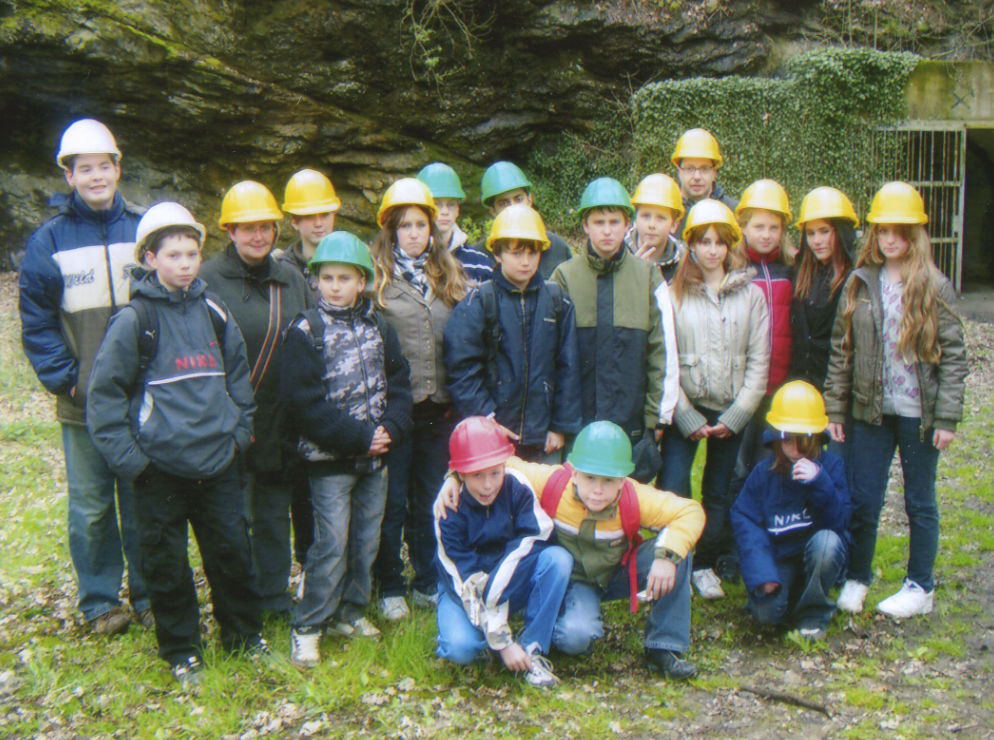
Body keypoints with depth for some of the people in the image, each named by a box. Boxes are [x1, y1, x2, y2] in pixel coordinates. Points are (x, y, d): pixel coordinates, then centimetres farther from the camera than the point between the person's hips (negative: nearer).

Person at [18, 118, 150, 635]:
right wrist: (65, 379, -8)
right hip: (82, 406, -1)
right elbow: (36, 323, 2)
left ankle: (149, 596, 24)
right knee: (90, 508, 7)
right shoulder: (48, 241, 1)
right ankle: (100, 603, 22)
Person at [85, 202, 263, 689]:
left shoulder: (213, 313, 5)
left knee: (232, 551, 13)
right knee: (167, 565, 8)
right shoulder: (135, 320, -9)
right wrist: (127, 458, -11)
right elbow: (104, 392, -8)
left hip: (218, 463, 4)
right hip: (160, 470, -4)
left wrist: (239, 430, 10)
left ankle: (243, 632, 32)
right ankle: (182, 653, 24)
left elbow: (238, 376, 17)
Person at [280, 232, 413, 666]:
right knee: (331, 545, -6)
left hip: (375, 457, 5)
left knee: (367, 539, 12)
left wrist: (389, 429, -8)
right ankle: (306, 627, 6)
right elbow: (303, 401, -14)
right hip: (329, 458, -5)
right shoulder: (305, 332, -8)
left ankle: (349, 613, 28)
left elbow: (399, 383, 10)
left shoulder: (378, 328, 9)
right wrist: (358, 437, -17)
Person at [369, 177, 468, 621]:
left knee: (430, 500, 14)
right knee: (391, 502, 5)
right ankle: (390, 588, 19)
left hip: (438, 406, 4)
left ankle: (429, 583, 27)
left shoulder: (449, 276, 12)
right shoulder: (374, 275, -3)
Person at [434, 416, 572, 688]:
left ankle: (532, 648, -17)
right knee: (461, 648, -32)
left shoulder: (518, 487, -18)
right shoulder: (449, 510, -22)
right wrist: (502, 642, -25)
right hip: (463, 589, -2)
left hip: (513, 585, 2)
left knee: (558, 558, -26)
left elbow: (529, 546, -19)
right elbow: (467, 585, -22)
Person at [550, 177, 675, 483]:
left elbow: (663, 351, 6)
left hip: (631, 423, 1)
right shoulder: (565, 276, 2)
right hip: (577, 421, -1)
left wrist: (658, 415, 3)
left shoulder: (648, 276, 5)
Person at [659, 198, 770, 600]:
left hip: (731, 412, 2)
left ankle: (705, 564, 24)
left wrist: (735, 416, -6)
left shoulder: (751, 295, 4)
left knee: (719, 492, 10)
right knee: (672, 491, -10)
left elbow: (758, 363, 3)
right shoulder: (674, 295, -1)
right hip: (684, 410, -2)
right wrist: (689, 419, -9)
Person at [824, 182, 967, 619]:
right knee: (863, 500, 7)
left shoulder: (934, 287, -4)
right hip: (870, 411, 2)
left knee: (920, 501, 10)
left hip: (918, 414, -2)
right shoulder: (859, 285, 4)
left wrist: (947, 418, -9)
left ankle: (921, 587, 24)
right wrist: (834, 408, 2)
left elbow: (953, 355, -4)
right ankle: (856, 578, 25)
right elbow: (841, 351, 6)